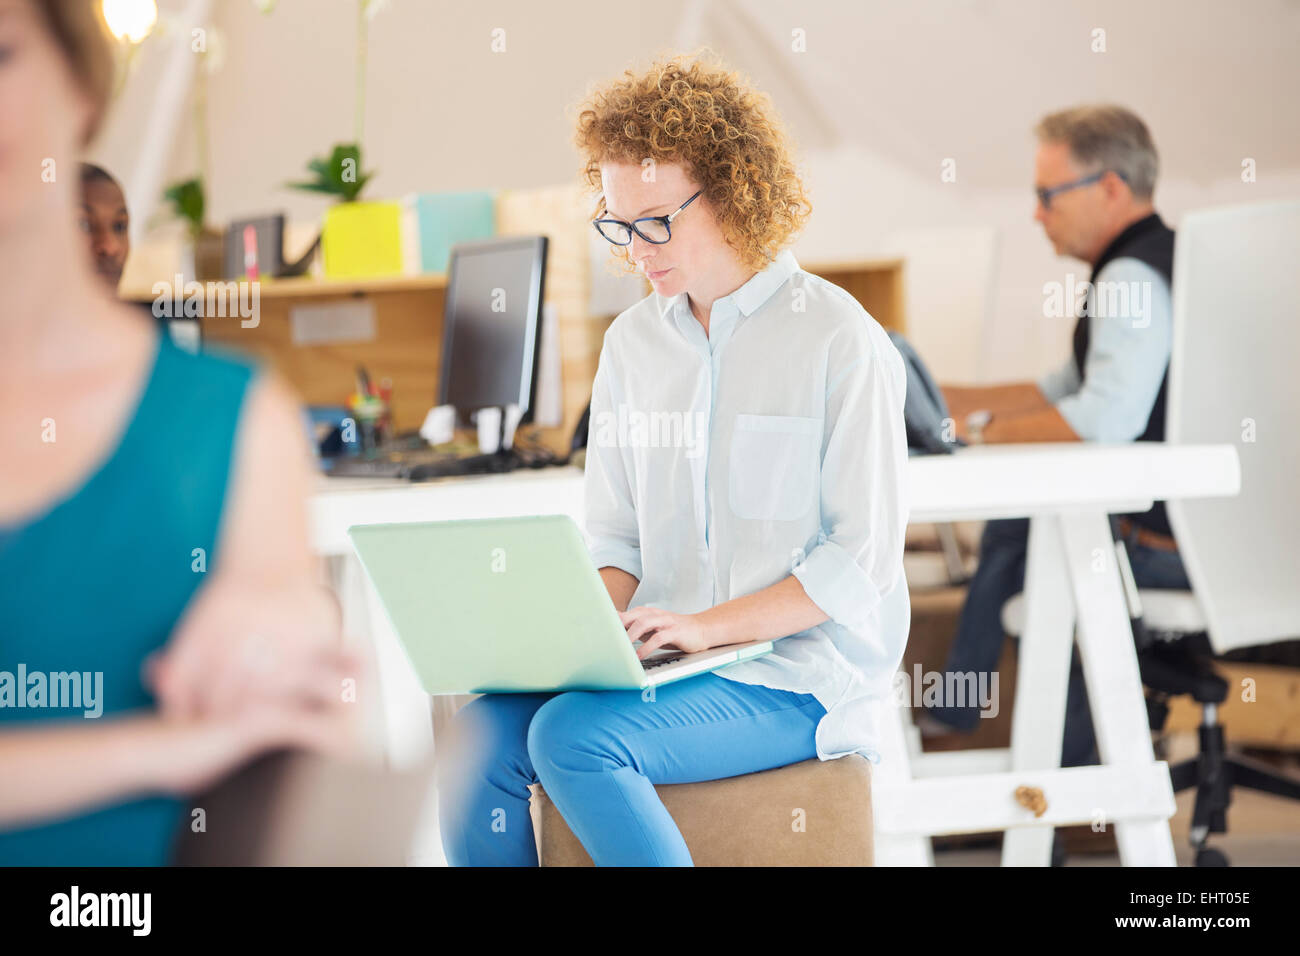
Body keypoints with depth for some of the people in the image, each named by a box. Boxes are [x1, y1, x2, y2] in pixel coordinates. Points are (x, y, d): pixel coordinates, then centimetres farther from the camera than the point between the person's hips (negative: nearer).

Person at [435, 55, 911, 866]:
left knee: (574, 736, -29)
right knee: (479, 739, -21)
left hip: (798, 672, -5)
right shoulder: (633, 343, 13)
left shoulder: (841, 343, -6)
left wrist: (708, 625, -17)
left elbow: (863, 558, -8)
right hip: (659, 663, 6)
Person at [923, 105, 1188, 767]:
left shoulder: (1131, 277, -20)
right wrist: (943, 399, 19)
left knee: (1012, 555, 6)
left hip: (1165, 543, -10)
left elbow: (1105, 419, -32)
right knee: (1008, 526, 20)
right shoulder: (1155, 261, 15)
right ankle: (953, 719, 26)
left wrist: (982, 430, -18)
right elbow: (1064, 389, 23)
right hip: (1180, 518, 10)